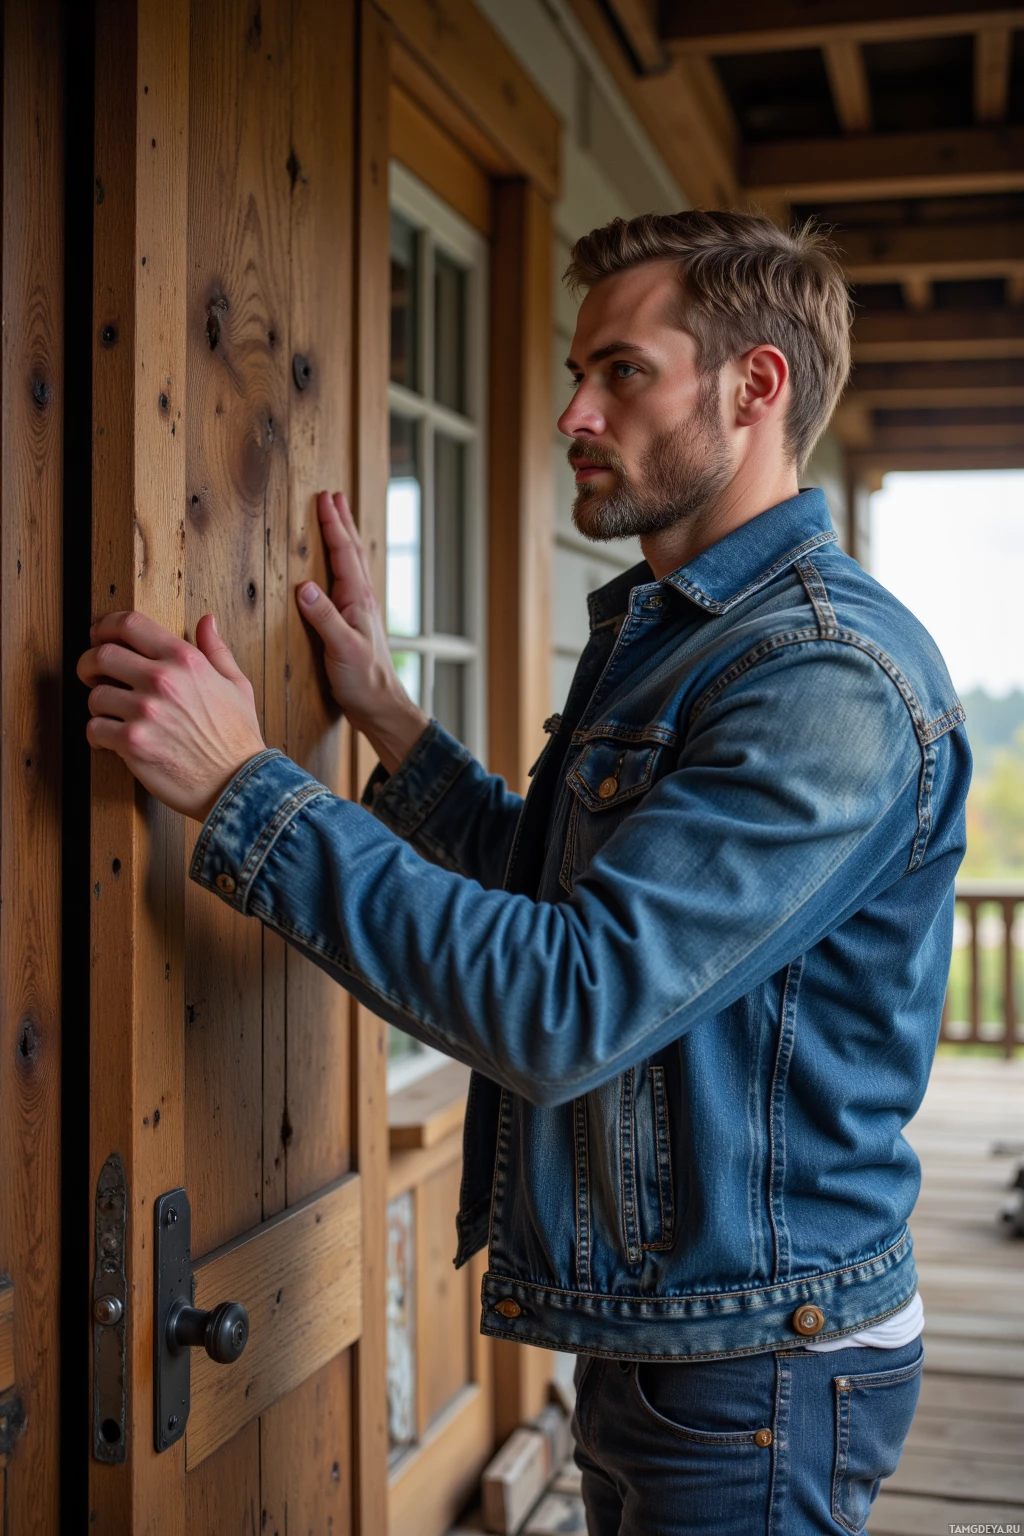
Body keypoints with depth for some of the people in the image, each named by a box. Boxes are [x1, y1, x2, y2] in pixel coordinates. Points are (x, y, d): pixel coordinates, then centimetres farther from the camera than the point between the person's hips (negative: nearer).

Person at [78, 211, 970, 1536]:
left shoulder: (829, 675, -24)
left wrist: (243, 787, -26)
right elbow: (558, 895, 16)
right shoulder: (656, 631, 9)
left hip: (754, 1376, -9)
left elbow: (566, 1004, -30)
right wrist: (382, 710, 8)